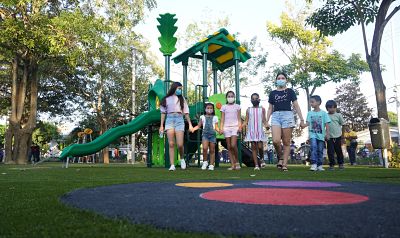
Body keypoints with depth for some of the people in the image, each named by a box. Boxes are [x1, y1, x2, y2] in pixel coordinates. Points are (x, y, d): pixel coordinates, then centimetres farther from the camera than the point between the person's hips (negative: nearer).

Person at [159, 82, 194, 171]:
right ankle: (172, 165, -3)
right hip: (169, 120, 0)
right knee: (171, 144, -6)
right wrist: (161, 126, 5)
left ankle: (182, 159, 20)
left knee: (180, 144, -9)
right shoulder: (166, 99, 12)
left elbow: (186, 113, 13)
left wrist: (190, 124, 6)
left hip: (179, 120, 0)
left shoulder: (182, 99, 16)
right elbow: (163, 113, 11)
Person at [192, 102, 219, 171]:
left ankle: (211, 165, 10)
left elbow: (216, 127, 10)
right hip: (205, 134, 0)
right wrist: (193, 128, -4)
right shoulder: (202, 117, 13)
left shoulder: (215, 117, 12)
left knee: (212, 150, 2)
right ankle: (205, 162, 2)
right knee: (205, 148, -18)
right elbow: (198, 126, 13)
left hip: (213, 134, 1)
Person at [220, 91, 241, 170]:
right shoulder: (224, 107, 11)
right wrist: (221, 128, -3)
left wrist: (240, 127, -7)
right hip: (226, 127, 2)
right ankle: (233, 165, 5)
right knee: (229, 147, 0)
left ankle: (237, 161, 4)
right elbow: (222, 119, 8)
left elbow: (239, 118, 7)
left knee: (233, 145, -17)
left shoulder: (237, 106, 10)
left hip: (235, 127, -2)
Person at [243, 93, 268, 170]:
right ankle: (256, 165, 4)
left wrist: (266, 125, -15)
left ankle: (262, 159, 20)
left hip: (260, 130, -1)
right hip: (251, 130, 1)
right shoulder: (248, 110, 9)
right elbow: (246, 120, 7)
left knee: (260, 146, -10)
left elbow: (264, 120, 5)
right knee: (253, 147, 0)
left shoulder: (262, 109, 9)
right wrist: (243, 125, -11)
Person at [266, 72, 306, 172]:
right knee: (275, 140, -17)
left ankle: (284, 164, 6)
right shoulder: (272, 93, 16)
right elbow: (270, 108, 17)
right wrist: (266, 121, 9)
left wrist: (302, 120, 2)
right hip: (276, 116, 1)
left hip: (287, 115, -1)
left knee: (286, 142, -2)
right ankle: (280, 157, 9)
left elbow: (296, 106, 8)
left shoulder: (290, 91, 10)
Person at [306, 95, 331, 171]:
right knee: (314, 147, -19)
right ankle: (314, 164, -20)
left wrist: (327, 134, -3)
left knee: (320, 150, 5)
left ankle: (319, 165, 14)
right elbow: (308, 123, 2)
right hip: (313, 134, 0)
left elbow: (327, 124, 1)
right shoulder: (310, 113, 8)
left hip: (321, 135, 0)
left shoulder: (323, 113, 2)